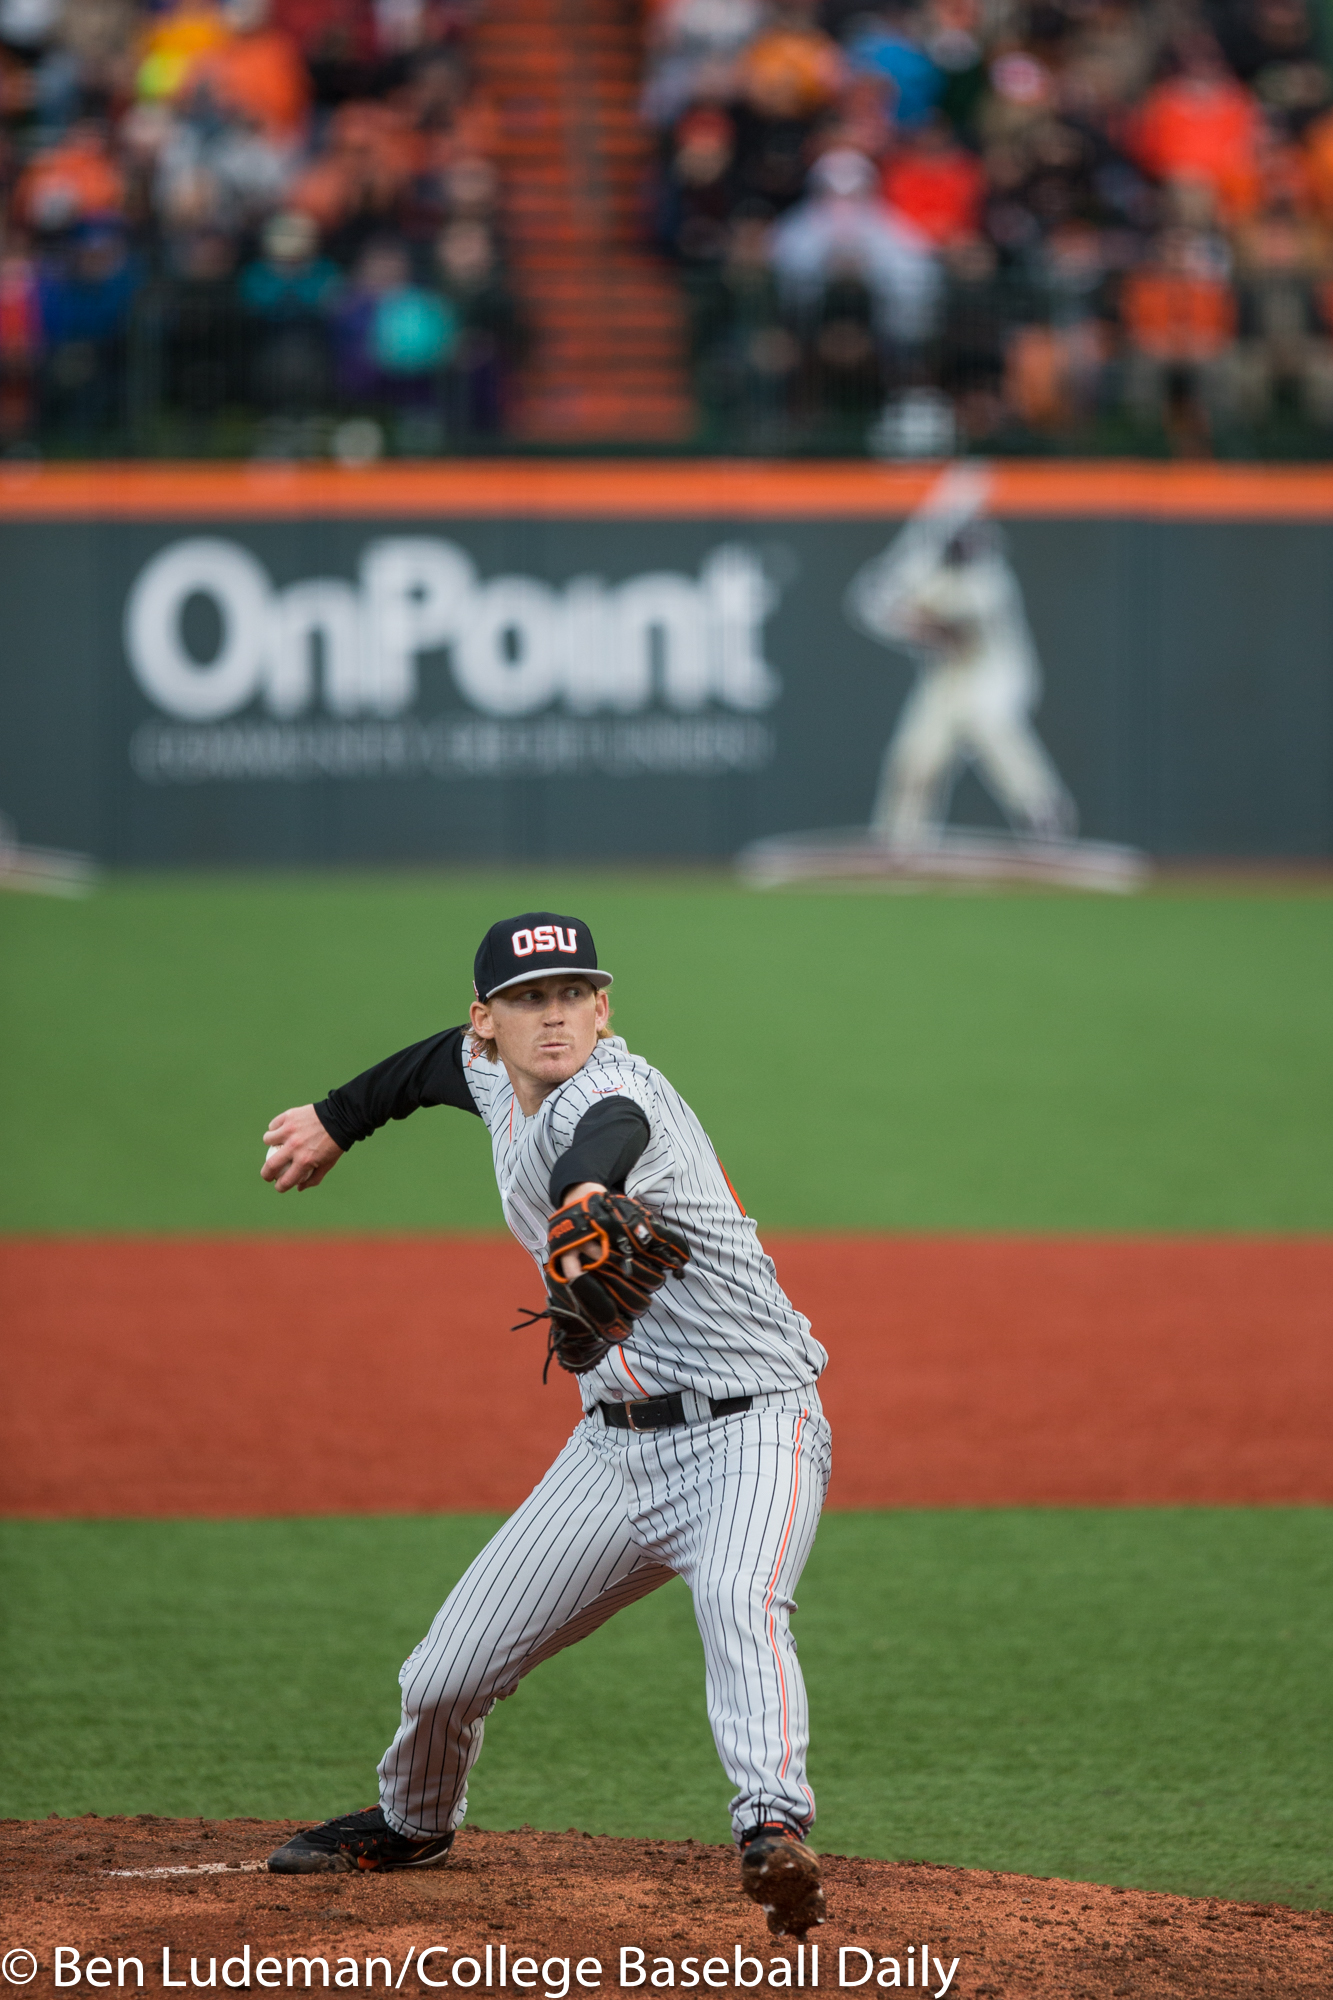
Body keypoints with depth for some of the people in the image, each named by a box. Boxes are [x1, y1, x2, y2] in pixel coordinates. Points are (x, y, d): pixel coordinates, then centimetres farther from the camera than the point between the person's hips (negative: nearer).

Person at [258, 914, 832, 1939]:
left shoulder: (611, 1084, -21)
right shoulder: (496, 1079, 4)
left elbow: (608, 1131, -47)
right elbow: (443, 1059, 31)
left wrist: (584, 1195, -70)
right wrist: (336, 1122, 41)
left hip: (749, 1430, -7)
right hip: (616, 1446, 7)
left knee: (739, 1603, -38)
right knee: (447, 1673, 11)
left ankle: (774, 1829, -53)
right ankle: (413, 1822, 40)